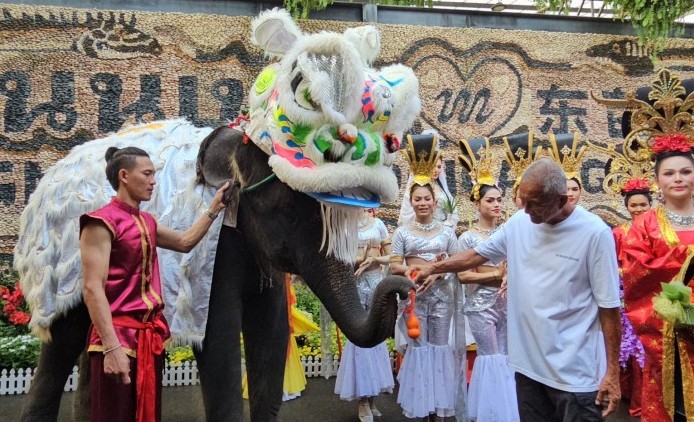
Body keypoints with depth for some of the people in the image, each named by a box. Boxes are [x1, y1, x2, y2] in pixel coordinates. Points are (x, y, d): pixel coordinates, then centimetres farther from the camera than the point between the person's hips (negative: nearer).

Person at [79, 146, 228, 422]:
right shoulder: (102, 222, -11)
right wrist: (111, 346, -25)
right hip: (120, 336, -8)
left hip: (151, 335, 8)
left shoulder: (146, 222, 14)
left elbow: (184, 242, 27)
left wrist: (214, 209, 19)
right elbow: (92, 288, -18)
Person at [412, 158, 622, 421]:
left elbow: (609, 306, -11)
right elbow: (477, 254, 15)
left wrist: (612, 372, -10)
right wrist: (433, 268, 6)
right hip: (527, 362, 5)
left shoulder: (594, 233, -14)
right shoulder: (519, 223, 1)